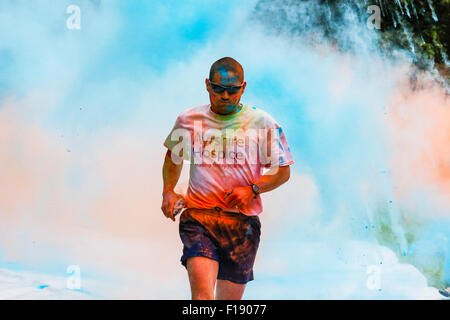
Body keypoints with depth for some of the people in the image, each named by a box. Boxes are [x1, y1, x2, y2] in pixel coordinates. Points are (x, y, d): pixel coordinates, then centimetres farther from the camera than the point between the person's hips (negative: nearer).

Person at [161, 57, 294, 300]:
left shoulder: (263, 123, 2)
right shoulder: (188, 120, 7)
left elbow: (283, 171, 7)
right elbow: (173, 157, 25)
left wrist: (252, 190, -9)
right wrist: (168, 191, 9)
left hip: (243, 221, 0)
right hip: (198, 217, 0)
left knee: (230, 299, 9)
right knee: (202, 293, -21)